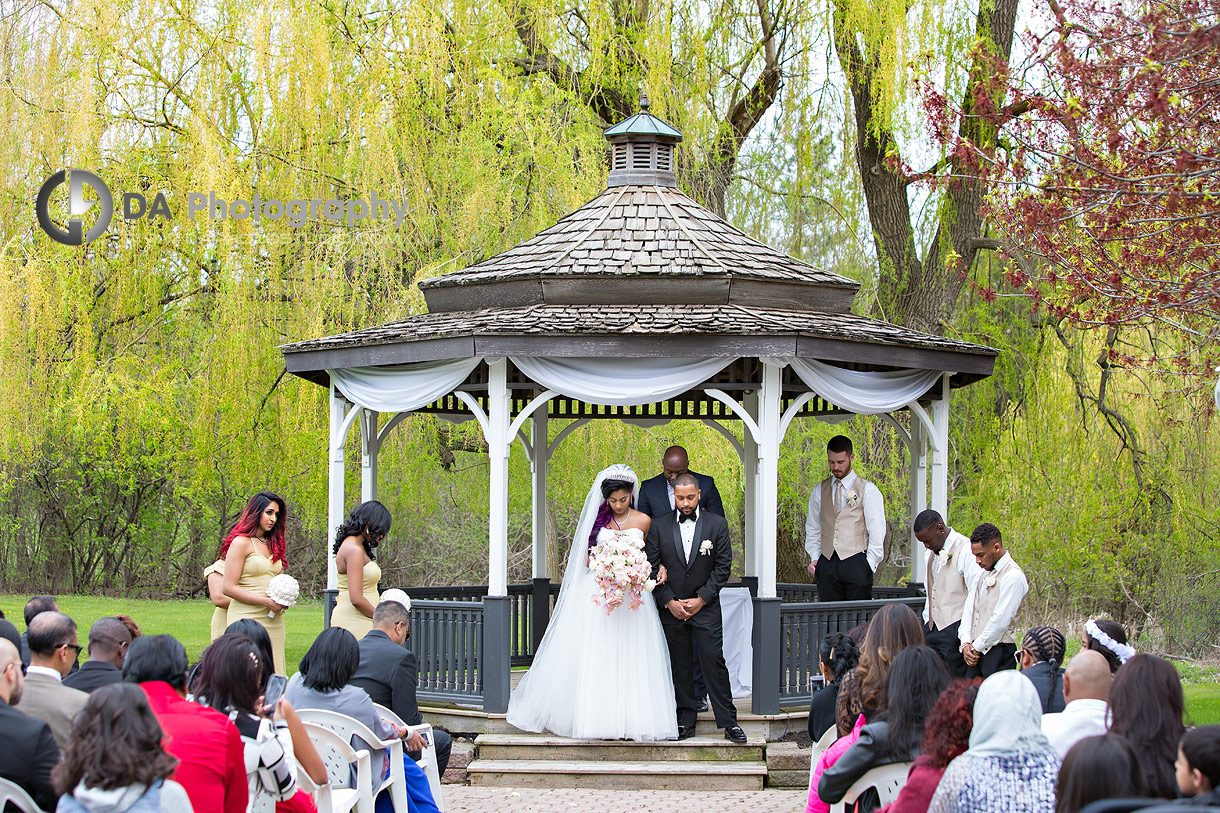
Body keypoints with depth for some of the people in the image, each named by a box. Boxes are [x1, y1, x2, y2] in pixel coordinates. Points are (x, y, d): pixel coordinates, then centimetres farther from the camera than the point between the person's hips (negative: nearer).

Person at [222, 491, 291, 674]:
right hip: (247, 618, -7)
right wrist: (267, 602, -14)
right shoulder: (241, 543, -5)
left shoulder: (273, 544, 18)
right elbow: (229, 588, -11)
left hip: (273, 621, 7)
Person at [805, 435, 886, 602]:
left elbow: (877, 533, 0)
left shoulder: (868, 490, 3)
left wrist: (869, 565, -8)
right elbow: (812, 529, 20)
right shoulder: (819, 491, 15)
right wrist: (814, 558, 6)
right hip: (827, 563, 3)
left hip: (856, 562, -3)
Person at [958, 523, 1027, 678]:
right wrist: (966, 644, 0)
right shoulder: (983, 574, 18)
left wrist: (976, 648, -9)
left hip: (999, 653, -8)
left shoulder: (1013, 576, -10)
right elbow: (969, 609, 14)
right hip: (976, 653, 8)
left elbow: (1000, 620, -14)